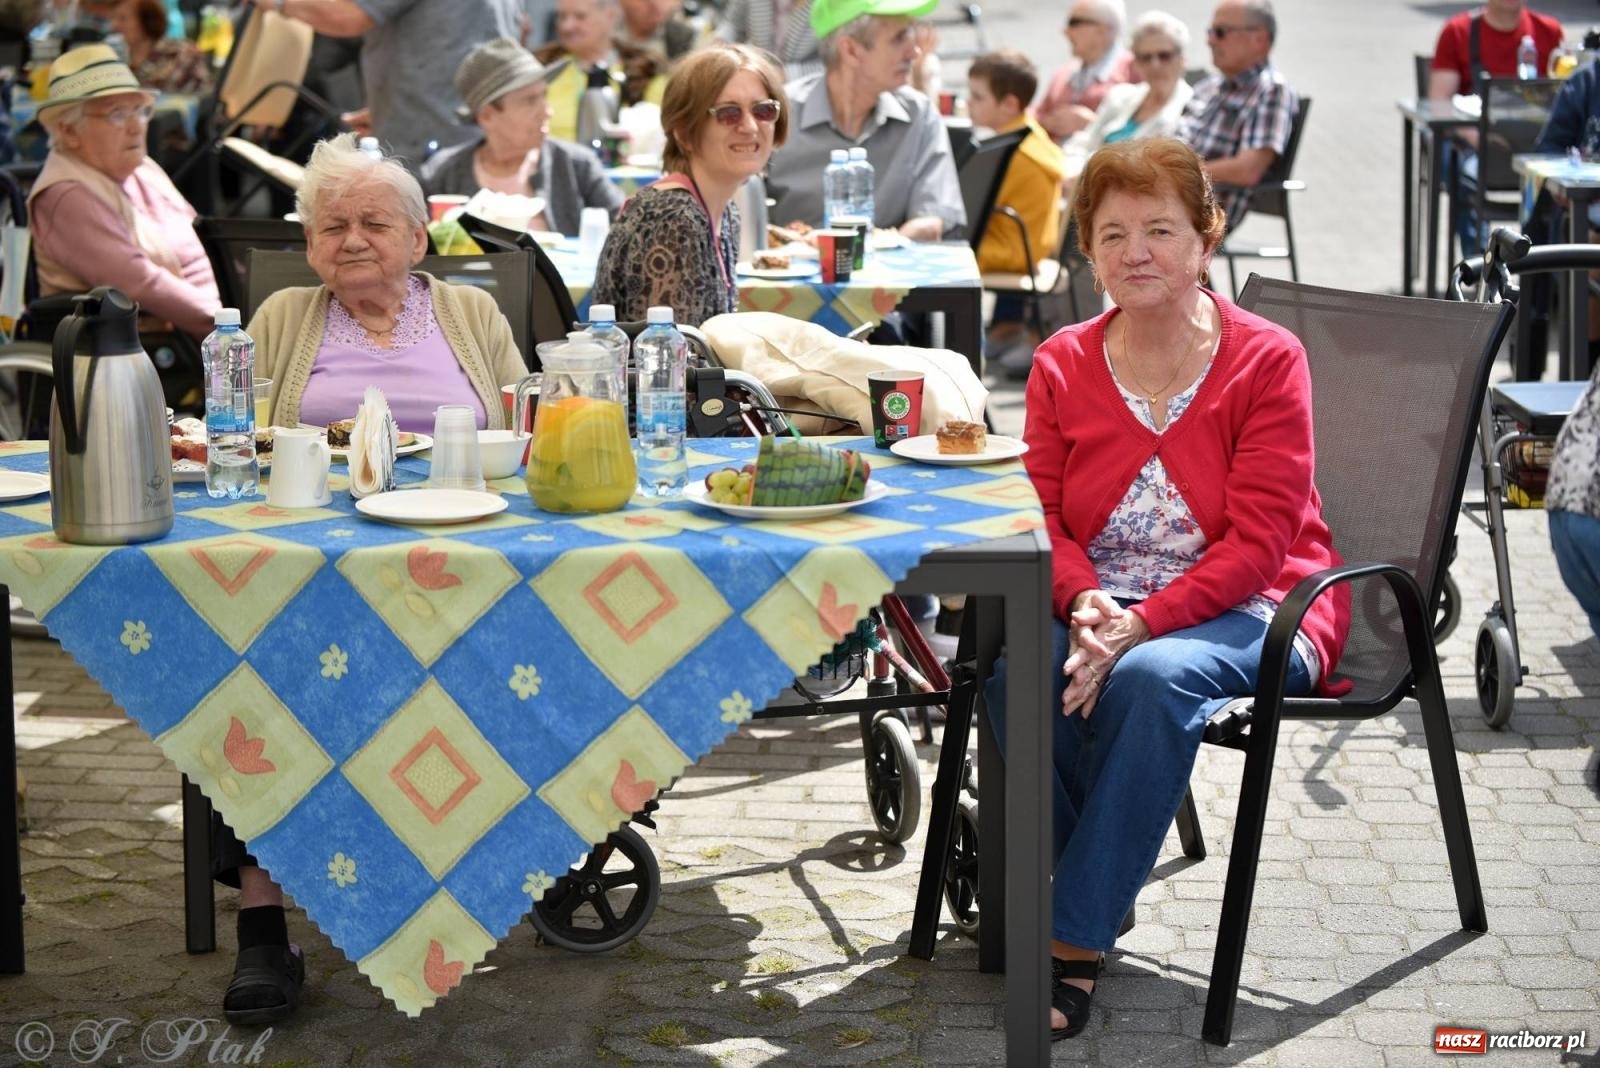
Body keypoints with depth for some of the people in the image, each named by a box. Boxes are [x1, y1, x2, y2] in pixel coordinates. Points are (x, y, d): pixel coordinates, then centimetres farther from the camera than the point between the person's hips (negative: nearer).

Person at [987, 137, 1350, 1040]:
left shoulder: (1267, 359, -8)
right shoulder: (1064, 365, 5)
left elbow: (1256, 543, -13)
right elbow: (1040, 517, 2)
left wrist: (1142, 624, -26)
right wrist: (1084, 605, -21)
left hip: (1248, 609, -3)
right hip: (1099, 604, 4)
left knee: (1153, 679, -35)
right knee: (1017, 672, -29)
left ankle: (1078, 940, -25)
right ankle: (1098, 887, -8)